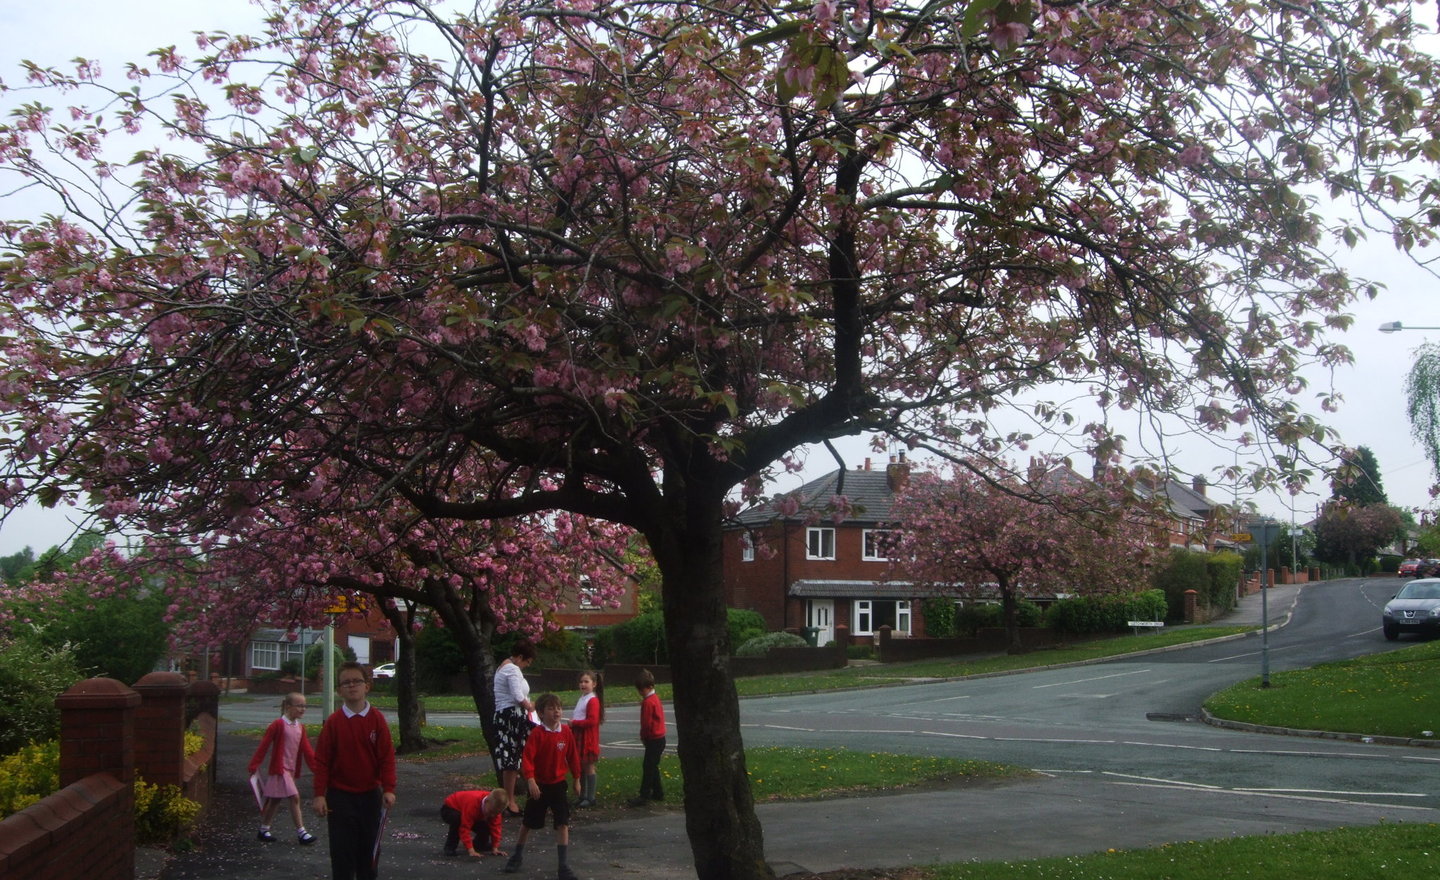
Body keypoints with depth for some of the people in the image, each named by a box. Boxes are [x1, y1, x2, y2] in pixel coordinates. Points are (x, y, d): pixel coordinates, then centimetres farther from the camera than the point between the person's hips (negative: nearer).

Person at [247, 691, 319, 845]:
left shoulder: (300, 727, 8)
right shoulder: (278, 725, -14)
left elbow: (307, 750, 8)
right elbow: (263, 746, -13)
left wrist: (317, 767, 2)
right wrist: (254, 766, -13)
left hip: (291, 769, 8)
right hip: (280, 768, -8)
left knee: (275, 801, 16)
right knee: (294, 797, -12)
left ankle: (264, 830, 26)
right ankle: (301, 832, -9)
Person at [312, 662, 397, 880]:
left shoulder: (376, 719, -4)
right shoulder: (333, 722, -5)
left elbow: (387, 756, -3)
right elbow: (321, 760, -3)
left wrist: (388, 789, -10)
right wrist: (319, 794, -8)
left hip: (370, 795, 1)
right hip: (340, 796, -1)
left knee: (368, 848, 9)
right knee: (342, 850, 1)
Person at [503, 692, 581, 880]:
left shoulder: (566, 732, -4)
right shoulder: (537, 734, -16)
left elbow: (573, 756, 6)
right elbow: (527, 758, -19)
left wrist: (576, 779, 11)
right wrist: (531, 781, -27)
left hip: (558, 785, 2)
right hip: (538, 785, -2)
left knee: (563, 824, -4)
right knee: (529, 822, 13)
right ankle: (517, 855, 36)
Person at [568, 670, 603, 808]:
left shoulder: (593, 700, -15)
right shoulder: (581, 699, 15)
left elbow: (592, 721, -22)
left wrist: (574, 723, -18)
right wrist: (572, 724, 7)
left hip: (588, 739, -9)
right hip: (578, 737, 9)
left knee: (588, 767, -2)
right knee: (580, 767, 13)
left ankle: (590, 798, 5)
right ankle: (582, 796, 21)